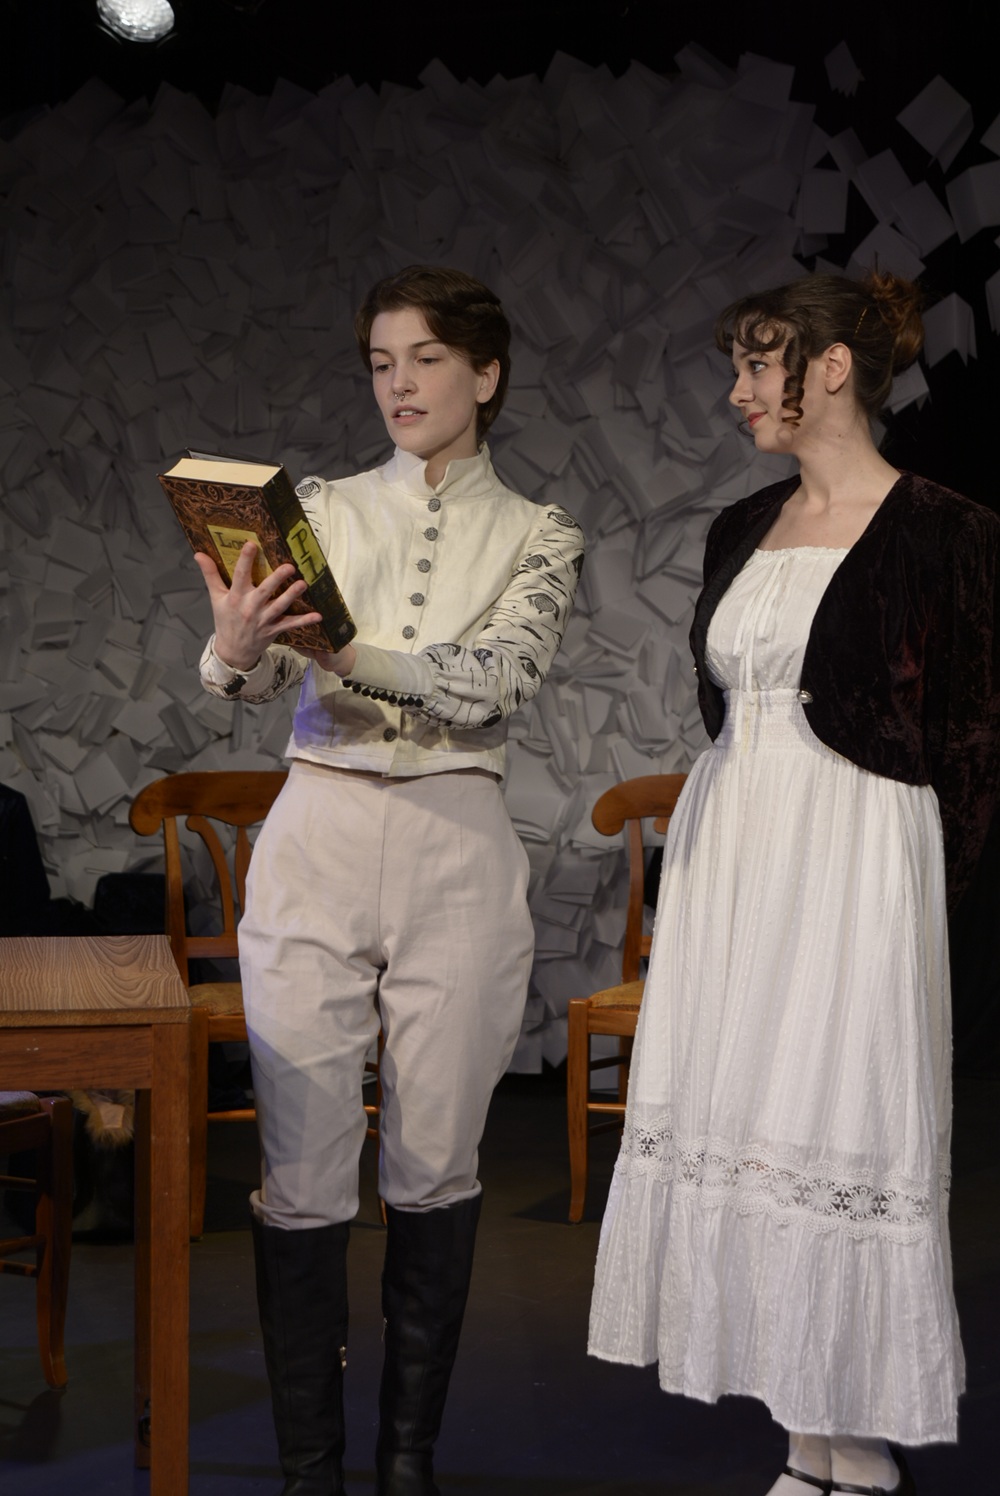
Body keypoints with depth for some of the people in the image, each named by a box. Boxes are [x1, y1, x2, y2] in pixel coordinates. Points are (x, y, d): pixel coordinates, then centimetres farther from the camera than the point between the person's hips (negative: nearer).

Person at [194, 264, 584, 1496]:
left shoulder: (536, 538, 6)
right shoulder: (322, 509, 9)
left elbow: (490, 680, -12)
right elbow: (256, 678, -3)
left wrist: (352, 647, -26)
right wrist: (233, 645, -26)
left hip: (454, 851, 0)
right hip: (316, 838, 1)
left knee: (435, 1161, 6)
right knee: (302, 1162, 0)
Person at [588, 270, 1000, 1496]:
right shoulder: (741, 530, 12)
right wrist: (717, 836, 17)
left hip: (855, 859, -7)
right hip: (726, 853, 7)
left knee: (847, 1135, -2)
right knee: (741, 1126, 8)